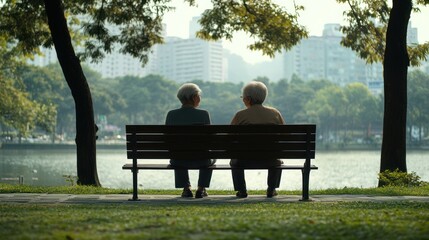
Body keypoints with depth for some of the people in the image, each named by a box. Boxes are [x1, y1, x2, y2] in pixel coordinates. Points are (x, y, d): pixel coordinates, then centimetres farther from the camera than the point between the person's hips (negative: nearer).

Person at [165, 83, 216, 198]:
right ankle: (201, 188, 28)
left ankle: (186, 188, 33)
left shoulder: (171, 114, -7)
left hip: (178, 161, 2)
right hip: (200, 160, -2)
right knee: (211, 158, 36)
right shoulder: (204, 114, -12)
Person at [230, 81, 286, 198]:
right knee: (278, 161, 39)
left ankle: (241, 190, 28)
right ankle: (271, 189, 31)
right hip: (270, 160, 2)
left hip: (246, 160, -2)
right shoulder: (275, 113, 4)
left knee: (234, 161, 35)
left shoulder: (240, 115, -3)